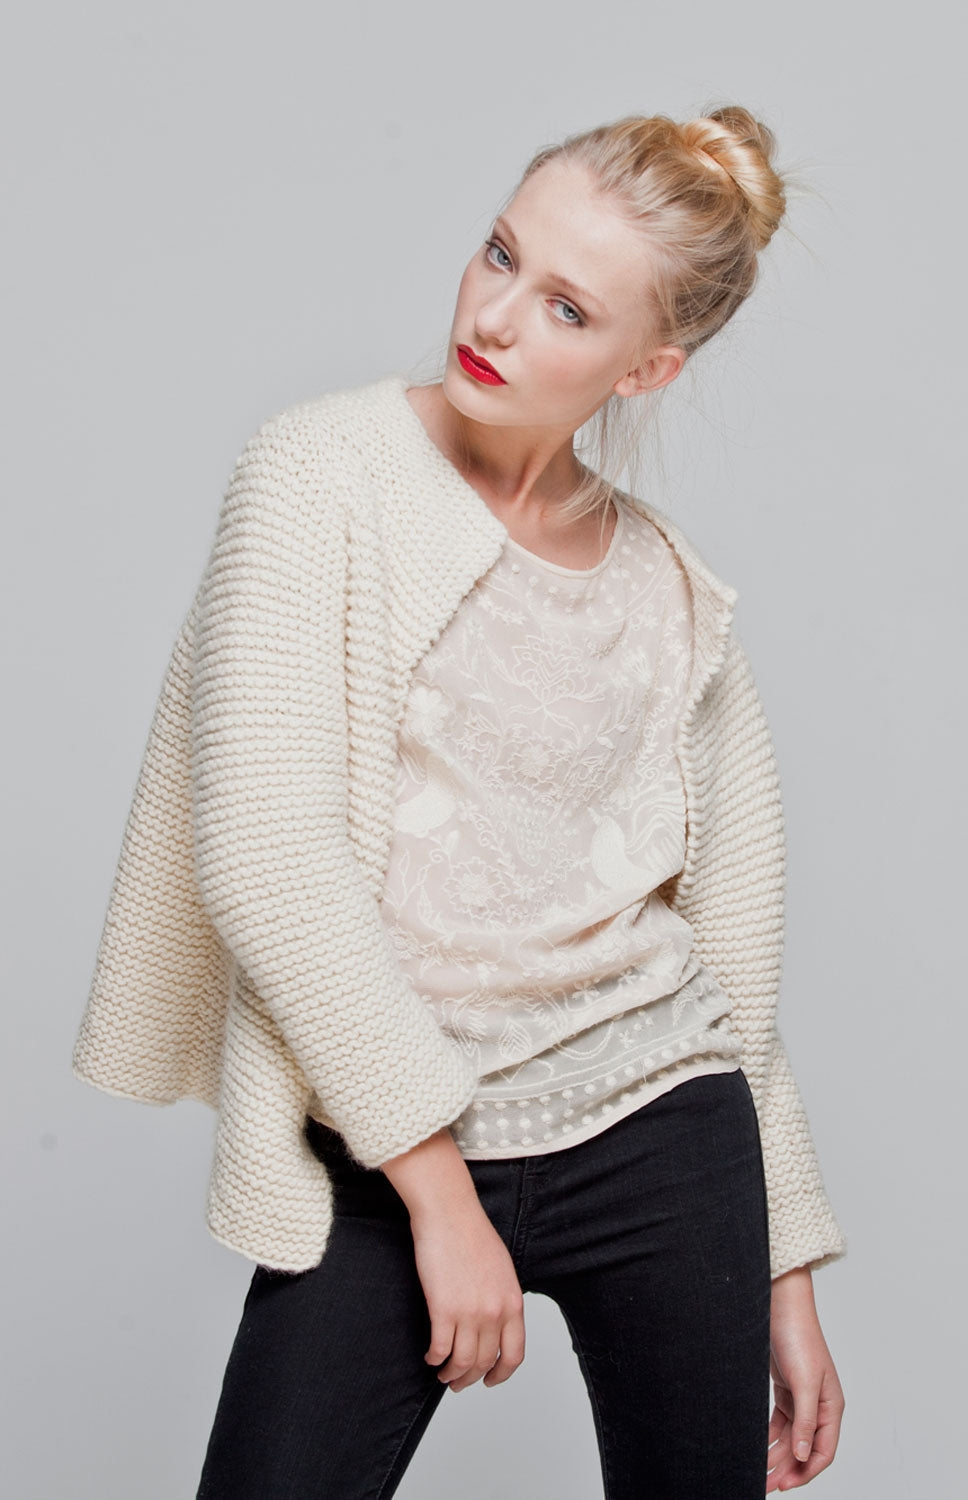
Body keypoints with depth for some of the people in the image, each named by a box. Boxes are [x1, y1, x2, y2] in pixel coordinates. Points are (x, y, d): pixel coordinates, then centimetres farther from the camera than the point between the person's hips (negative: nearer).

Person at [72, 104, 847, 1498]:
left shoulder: (674, 588, 6)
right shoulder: (325, 471, -5)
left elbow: (731, 950, 12)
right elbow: (262, 856, -14)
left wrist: (787, 1272, 13)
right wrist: (440, 1186, -15)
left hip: (661, 1133, 3)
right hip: (384, 1156, -3)